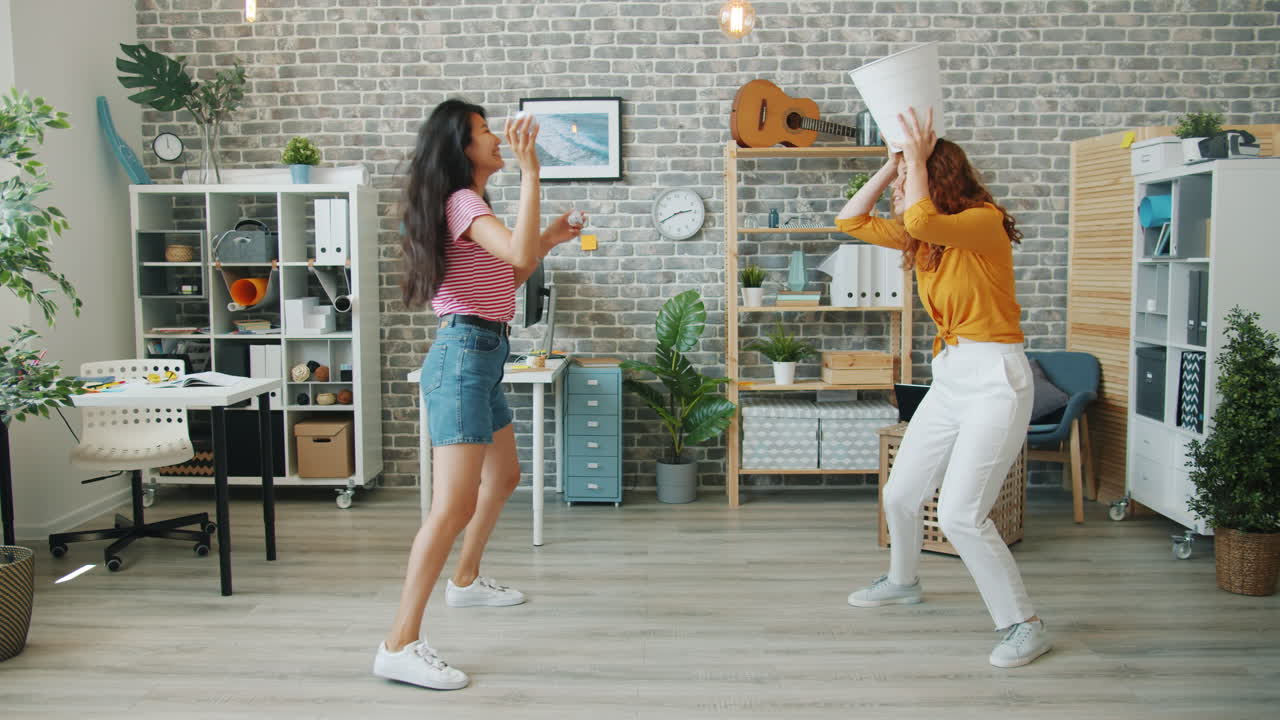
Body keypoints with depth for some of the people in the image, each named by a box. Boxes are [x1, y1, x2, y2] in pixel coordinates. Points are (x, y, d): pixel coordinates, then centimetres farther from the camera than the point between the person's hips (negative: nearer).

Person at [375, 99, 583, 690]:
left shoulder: (471, 204, 20)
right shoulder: (463, 202, -13)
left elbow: (505, 278, 26)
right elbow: (518, 251, -32)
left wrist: (547, 241, 17)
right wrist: (529, 169, -30)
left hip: (482, 357, 11)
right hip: (464, 354, -11)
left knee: (502, 477, 26)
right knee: (454, 505, -17)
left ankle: (466, 580, 43)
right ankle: (400, 646, -15)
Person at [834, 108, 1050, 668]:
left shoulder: (984, 222, -13)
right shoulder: (921, 235, 11)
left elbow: (922, 220, -33)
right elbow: (851, 220, 14)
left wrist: (915, 157, -19)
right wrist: (893, 165, 6)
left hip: (994, 379, -9)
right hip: (948, 379, 9)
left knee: (959, 515, -14)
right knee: (900, 495, 16)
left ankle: (1025, 626, 1)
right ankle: (903, 581, 43)